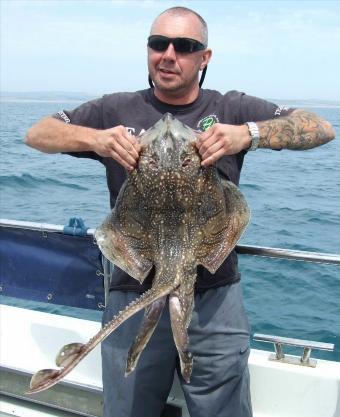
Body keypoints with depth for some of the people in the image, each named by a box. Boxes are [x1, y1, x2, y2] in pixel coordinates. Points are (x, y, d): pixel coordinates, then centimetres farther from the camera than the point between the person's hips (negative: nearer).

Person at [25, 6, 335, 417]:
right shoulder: (117, 110, 4)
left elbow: (322, 129, -5)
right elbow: (36, 133, 3)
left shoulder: (232, 109, 2)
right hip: (133, 294, 1)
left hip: (216, 297, 0)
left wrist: (248, 133, -23)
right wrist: (94, 139, -18)